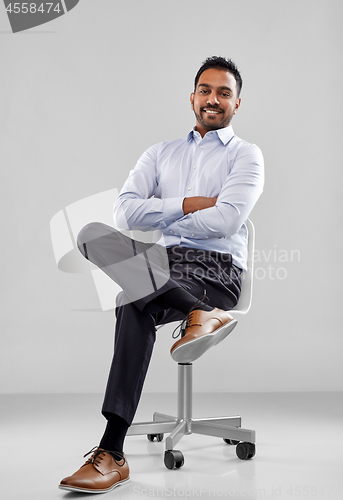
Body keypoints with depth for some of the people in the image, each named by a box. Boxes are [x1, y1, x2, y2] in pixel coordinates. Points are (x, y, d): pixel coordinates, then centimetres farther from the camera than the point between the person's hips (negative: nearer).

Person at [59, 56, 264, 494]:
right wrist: (187, 205, -4)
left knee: (135, 306, -35)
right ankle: (200, 313, -40)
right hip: (160, 263, 5)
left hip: (216, 269, -4)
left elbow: (227, 219, -9)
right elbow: (125, 212, 7)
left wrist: (161, 218, 1)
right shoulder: (161, 154, 23)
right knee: (93, 234, -29)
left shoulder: (246, 155, 10)